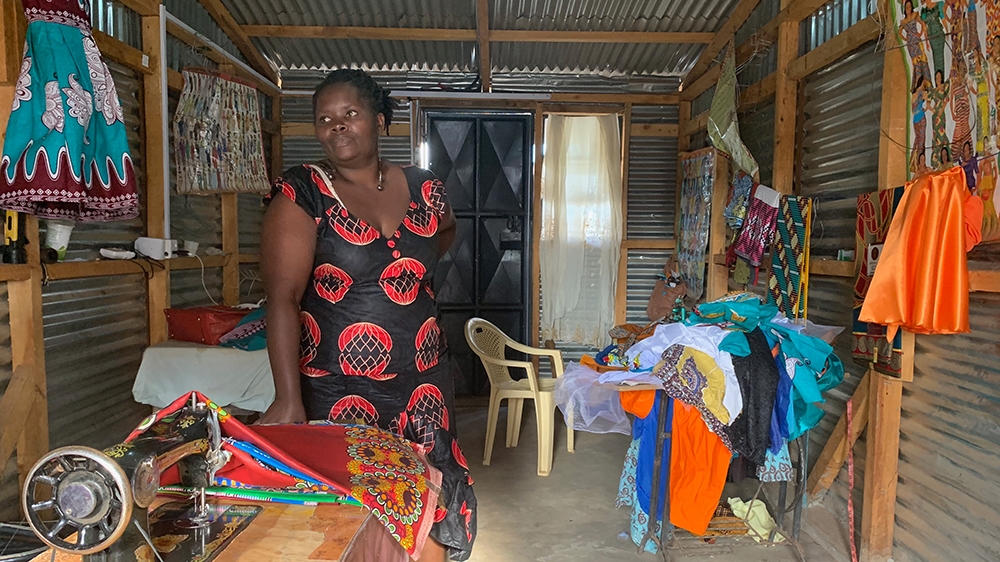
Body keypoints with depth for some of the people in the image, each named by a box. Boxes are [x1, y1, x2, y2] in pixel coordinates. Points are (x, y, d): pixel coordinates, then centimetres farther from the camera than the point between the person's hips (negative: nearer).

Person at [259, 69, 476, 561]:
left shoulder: (423, 189, 4)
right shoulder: (301, 194, -7)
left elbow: (445, 231, 29)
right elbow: (282, 299, -16)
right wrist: (288, 400, -25)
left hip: (423, 382, 4)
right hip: (337, 390, -3)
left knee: (430, 519, 10)